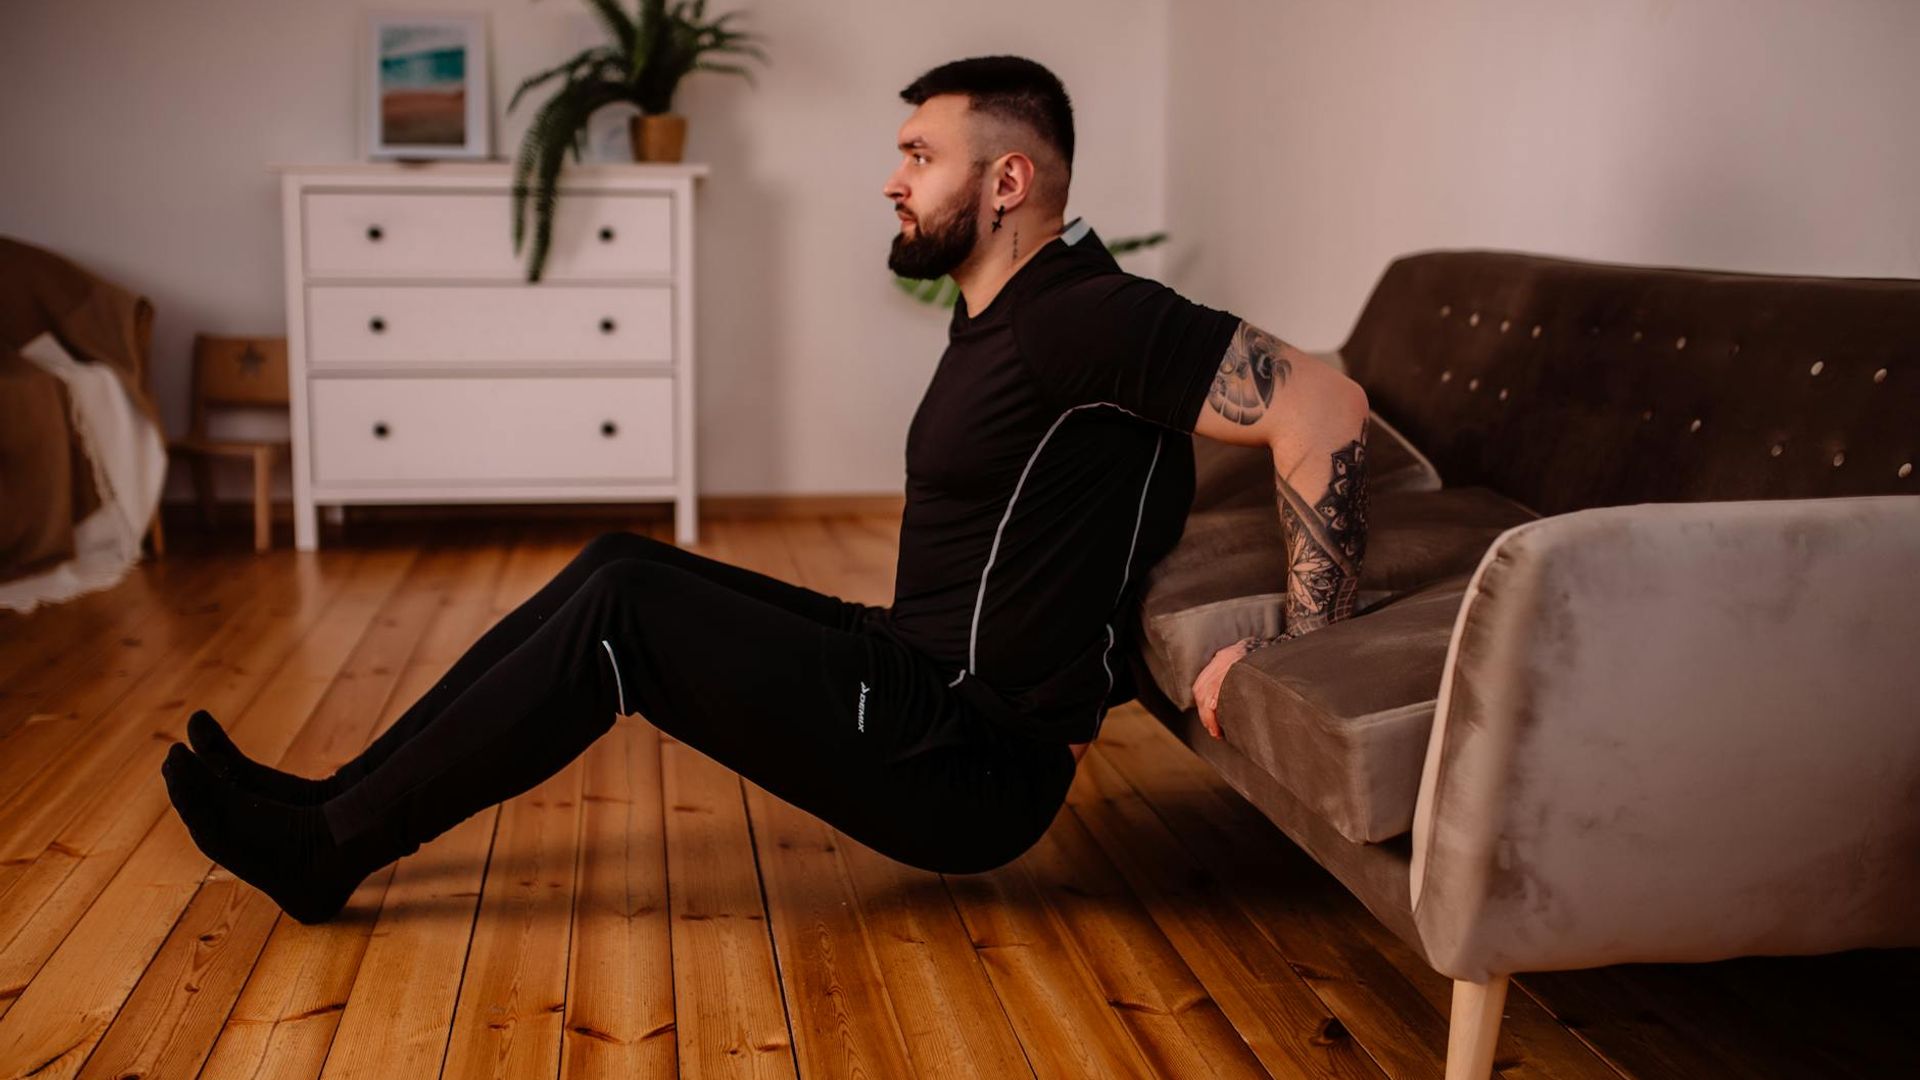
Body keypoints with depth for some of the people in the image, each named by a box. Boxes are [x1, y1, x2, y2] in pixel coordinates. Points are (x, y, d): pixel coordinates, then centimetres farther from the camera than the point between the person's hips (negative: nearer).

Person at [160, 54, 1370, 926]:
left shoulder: (1078, 318, -19)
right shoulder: (1004, 317, 12)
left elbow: (1325, 408, -25)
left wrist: (1303, 654, -22)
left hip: (976, 760, -9)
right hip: (923, 682, 9)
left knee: (622, 613, -16)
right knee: (622, 565, 3)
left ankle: (330, 850, -3)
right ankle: (341, 806, 7)